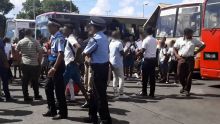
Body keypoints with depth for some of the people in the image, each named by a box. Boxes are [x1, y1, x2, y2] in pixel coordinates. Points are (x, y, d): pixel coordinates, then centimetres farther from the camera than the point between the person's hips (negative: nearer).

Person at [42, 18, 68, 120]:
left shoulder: (59, 38, -17)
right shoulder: (52, 37, 10)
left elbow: (61, 54, -26)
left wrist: (54, 68, -28)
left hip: (58, 65, -10)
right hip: (52, 64, 10)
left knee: (59, 90, -1)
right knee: (48, 88, 16)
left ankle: (62, 113, 12)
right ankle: (52, 110, 28)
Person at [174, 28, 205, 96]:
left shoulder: (194, 41, 6)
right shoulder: (179, 40, 7)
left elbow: (203, 45, 12)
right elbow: (175, 49, 12)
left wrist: (196, 52, 4)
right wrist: (177, 55, -4)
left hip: (190, 59, -1)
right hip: (181, 59, 1)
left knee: (189, 75, -3)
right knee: (180, 74, 1)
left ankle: (187, 90, 6)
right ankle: (184, 86, 27)